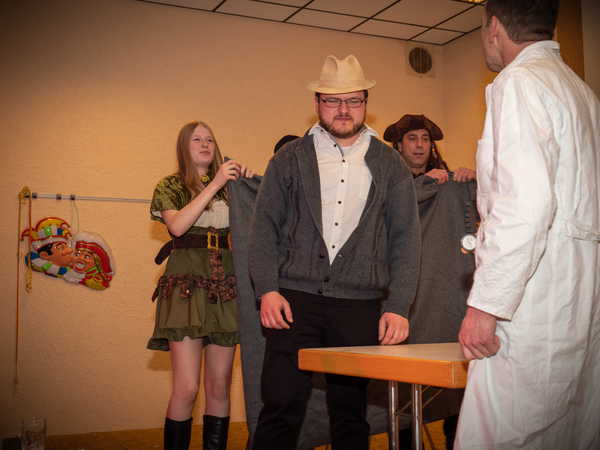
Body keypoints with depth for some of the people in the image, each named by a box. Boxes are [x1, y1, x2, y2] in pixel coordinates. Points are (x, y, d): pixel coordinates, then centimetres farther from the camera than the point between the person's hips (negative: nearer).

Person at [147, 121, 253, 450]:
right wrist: (215, 184, -12)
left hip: (225, 288, 4)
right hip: (187, 284, -3)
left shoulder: (229, 187, 17)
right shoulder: (170, 186, 8)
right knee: (186, 388, -10)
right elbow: (178, 225, -12)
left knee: (219, 388, 4)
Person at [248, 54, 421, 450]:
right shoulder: (290, 159, 9)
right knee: (282, 406, -3)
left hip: (361, 304, 1)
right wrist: (267, 289, -7)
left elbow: (406, 239, 5)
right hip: (296, 298, -1)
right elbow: (265, 225, 6)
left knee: (350, 410, 9)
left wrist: (398, 307, -5)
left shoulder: (390, 165, 9)